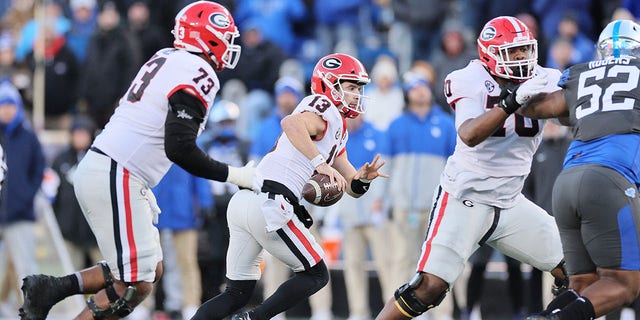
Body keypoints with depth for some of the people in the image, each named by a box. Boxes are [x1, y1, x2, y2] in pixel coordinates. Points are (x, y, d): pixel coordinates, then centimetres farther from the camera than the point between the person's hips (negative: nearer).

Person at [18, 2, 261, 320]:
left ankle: (49, 289, 9)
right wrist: (234, 175, -13)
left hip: (97, 166, 10)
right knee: (135, 285, -4)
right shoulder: (199, 75, -13)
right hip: (116, 177, -10)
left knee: (150, 270, 15)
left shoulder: (165, 58, 16)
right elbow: (179, 149, -22)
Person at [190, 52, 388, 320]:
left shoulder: (337, 131, 27)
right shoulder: (325, 109, -3)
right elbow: (291, 123, -26)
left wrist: (362, 178, 5)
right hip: (269, 205, -9)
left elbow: (352, 188, 27)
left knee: (238, 293, 12)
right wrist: (321, 163, -28)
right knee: (315, 275, 4)